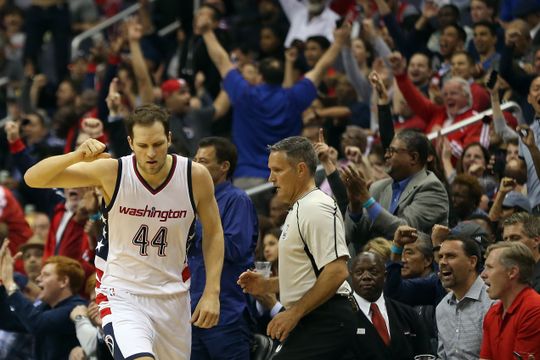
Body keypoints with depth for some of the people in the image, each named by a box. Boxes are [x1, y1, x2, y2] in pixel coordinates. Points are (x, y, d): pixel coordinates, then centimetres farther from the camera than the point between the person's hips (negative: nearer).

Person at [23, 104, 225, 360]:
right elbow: (32, 178, -16)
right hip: (122, 297, -4)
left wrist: (212, 292, -4)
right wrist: (77, 156, -34)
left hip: (173, 296, 4)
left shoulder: (195, 176, -10)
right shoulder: (111, 172, -16)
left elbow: (213, 233, 5)